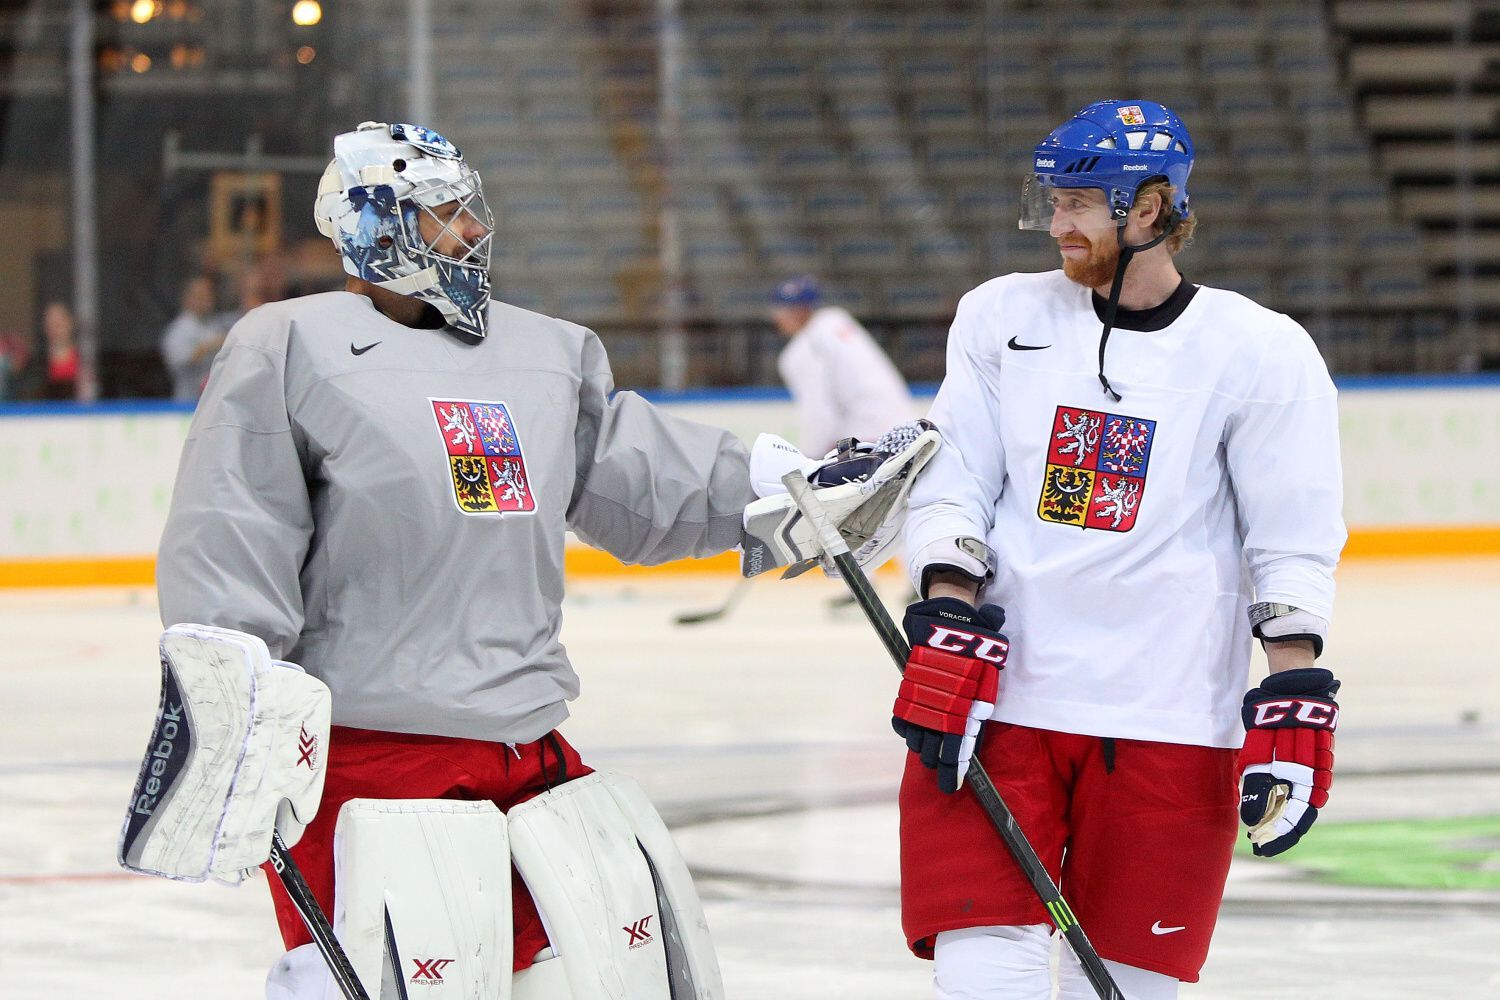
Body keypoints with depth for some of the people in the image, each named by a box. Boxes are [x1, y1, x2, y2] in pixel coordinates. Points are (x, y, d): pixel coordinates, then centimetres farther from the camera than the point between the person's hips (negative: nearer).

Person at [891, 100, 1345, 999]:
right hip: (997, 701, 2)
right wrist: (948, 632, -8)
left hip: (1168, 720, -2)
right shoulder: (1001, 317, 9)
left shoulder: (1261, 351, 0)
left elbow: (1293, 551, 0)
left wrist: (1294, 717, -8)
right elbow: (952, 487, 7)